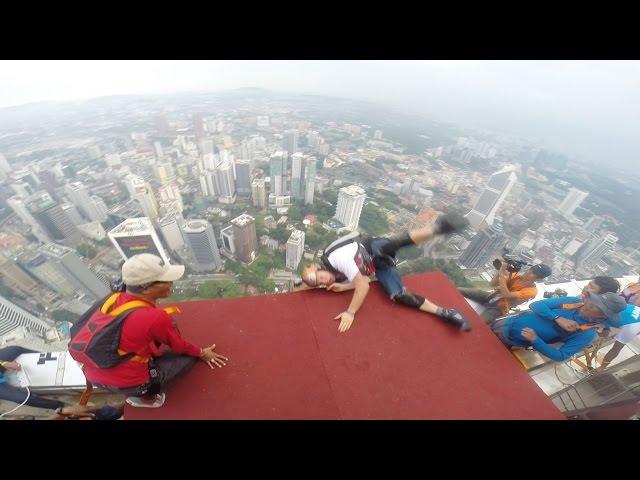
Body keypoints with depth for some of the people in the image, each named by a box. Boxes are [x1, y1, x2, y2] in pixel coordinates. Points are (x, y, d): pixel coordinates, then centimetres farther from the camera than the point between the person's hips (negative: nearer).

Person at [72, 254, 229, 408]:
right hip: (127, 383, -7)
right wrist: (202, 353, 10)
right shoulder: (155, 317, -29)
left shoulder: (114, 298, -9)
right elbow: (179, 347, -10)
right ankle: (146, 396, 4)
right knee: (190, 356, 3)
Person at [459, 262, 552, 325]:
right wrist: (499, 269, -13)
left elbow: (506, 295, -27)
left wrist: (502, 273, -26)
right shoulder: (516, 275, 4)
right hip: (489, 296, 6)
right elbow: (493, 284, 1)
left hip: (498, 309, -6)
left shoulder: (532, 291, -13)